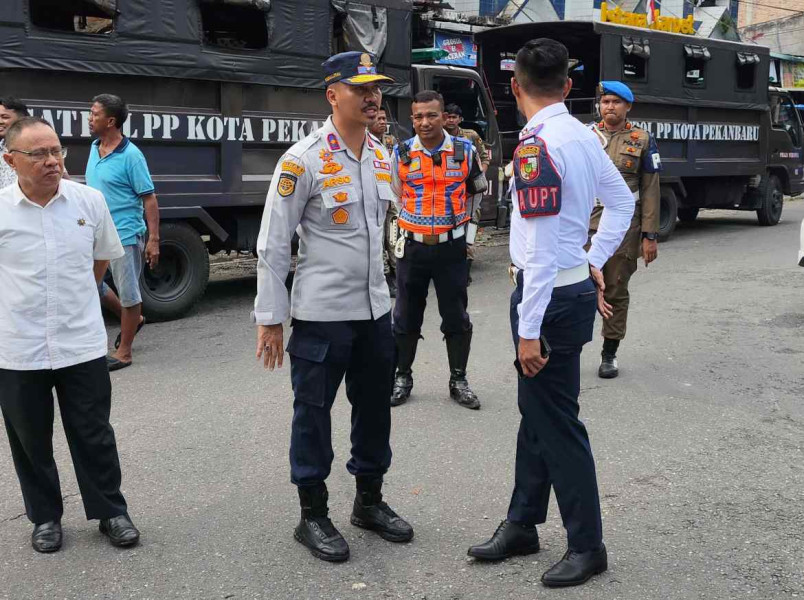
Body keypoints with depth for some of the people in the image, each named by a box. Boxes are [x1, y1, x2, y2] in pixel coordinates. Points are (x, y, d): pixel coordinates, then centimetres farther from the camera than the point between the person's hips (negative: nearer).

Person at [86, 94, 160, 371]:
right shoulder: (94, 148, 8)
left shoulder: (130, 155, -15)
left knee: (128, 294, 3)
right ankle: (132, 319, 35)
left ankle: (124, 352, 15)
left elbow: (149, 199, -14)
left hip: (124, 235, -8)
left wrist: (153, 240, -18)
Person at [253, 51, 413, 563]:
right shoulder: (304, 160, -12)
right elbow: (273, 244, -11)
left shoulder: (382, 158, 9)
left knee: (375, 408, 15)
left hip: (376, 310, 7)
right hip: (321, 314, -6)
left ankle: (370, 500, 33)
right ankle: (313, 516, 20)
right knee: (313, 412, 5)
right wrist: (270, 318, -11)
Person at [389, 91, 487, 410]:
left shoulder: (464, 150, 0)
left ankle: (458, 380, 18)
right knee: (406, 316, 8)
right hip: (412, 247, 1)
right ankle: (403, 377, 22)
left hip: (451, 247, 0)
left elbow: (476, 192, 14)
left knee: (457, 317, 5)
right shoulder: (401, 154, 0)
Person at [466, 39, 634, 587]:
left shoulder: (535, 146, -19)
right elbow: (622, 202, 18)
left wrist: (529, 329, -19)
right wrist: (595, 262, 21)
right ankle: (522, 525, 31)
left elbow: (541, 246, -23)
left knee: (557, 423, 2)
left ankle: (588, 546, 17)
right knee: (537, 413, 17)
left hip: (550, 294, -9)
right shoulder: (584, 136, 7)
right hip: (575, 281, 9)